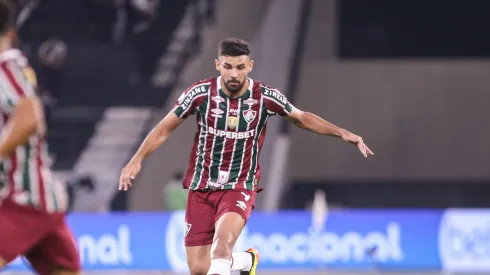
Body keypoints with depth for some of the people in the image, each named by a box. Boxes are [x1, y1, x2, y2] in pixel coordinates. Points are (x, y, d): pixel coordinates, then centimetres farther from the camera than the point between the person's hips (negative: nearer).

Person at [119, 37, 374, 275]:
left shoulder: (266, 98, -8)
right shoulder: (200, 93, -10)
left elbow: (302, 119, 10)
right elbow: (165, 129, 0)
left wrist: (342, 133, 1)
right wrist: (137, 160, -11)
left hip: (239, 188, -2)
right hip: (201, 187, 2)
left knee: (223, 239, -33)